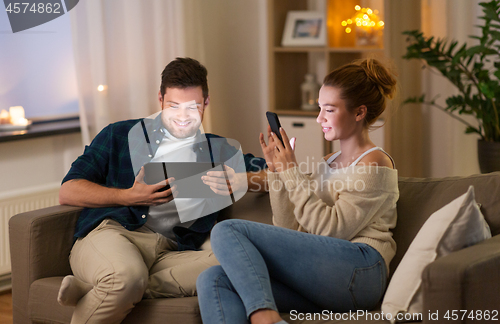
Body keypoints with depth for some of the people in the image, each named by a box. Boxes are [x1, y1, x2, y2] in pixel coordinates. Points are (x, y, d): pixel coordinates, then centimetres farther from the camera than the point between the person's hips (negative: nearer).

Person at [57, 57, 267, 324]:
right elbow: (68, 192, 12)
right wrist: (129, 197, -2)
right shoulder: (120, 135, 19)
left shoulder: (218, 151, 26)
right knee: (127, 276, -42)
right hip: (112, 234, -3)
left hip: (170, 253, 4)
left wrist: (240, 183, 3)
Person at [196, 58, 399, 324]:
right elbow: (291, 232, 19)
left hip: (358, 270, -8)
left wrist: (291, 172, -6)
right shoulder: (327, 164, 28)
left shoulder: (374, 163, 3)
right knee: (212, 280, -16)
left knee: (227, 231, -19)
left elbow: (334, 229, -10)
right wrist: (275, 171, 11)